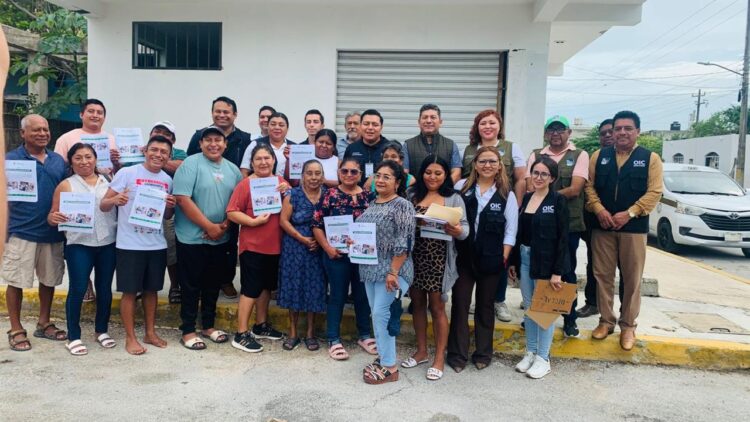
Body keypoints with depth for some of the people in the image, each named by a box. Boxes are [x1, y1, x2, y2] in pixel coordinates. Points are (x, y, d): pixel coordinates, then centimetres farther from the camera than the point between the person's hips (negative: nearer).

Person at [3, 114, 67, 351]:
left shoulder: (58, 160, 9)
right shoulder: (11, 159, -3)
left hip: (53, 232, 4)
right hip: (22, 232, -4)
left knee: (49, 279, 13)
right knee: (16, 281, 4)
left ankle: (44, 324, 29)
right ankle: (16, 330, 19)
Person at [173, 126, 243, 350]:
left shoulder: (233, 169, 8)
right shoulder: (190, 164, -9)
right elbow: (183, 199, -17)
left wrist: (225, 225, -8)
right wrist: (209, 227, -17)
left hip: (222, 239, 5)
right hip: (192, 238, -5)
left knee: (213, 284, 15)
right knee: (191, 286, 4)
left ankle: (208, 326, 30)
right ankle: (188, 331, 16)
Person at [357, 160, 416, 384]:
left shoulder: (402, 206, -11)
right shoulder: (372, 204, 13)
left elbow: (403, 242, -17)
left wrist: (393, 272, -21)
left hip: (391, 270, -8)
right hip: (370, 269, 8)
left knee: (382, 314, -7)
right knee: (376, 314, 12)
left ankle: (389, 367, 4)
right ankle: (383, 356, 24)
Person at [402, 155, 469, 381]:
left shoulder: (454, 199, -1)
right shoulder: (412, 195, 5)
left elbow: (465, 228, -5)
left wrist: (458, 231, -27)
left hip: (439, 259, -3)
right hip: (415, 256, 3)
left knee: (437, 307, 5)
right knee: (418, 303, 14)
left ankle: (439, 358, 17)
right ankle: (421, 350, 31)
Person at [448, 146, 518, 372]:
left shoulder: (507, 194, 1)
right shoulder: (461, 187, 2)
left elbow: (510, 230, -1)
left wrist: (504, 257, -6)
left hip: (491, 259, 0)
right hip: (463, 256, 0)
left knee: (485, 306, 13)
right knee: (460, 304, 3)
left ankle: (483, 353, 26)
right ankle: (457, 354, 15)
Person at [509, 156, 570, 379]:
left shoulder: (558, 200, -9)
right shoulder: (526, 197, 8)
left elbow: (563, 237, -12)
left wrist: (557, 271, -16)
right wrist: (514, 260, 9)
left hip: (546, 262, -5)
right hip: (525, 259, 6)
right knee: (529, 308, 13)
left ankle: (543, 358, 17)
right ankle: (530, 352, 26)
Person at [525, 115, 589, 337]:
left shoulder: (579, 155, 3)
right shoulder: (536, 155, 10)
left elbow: (575, 189, -8)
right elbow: (531, 188, 0)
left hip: (569, 223, -2)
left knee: (567, 271, 7)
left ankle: (570, 318, 20)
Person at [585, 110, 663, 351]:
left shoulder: (650, 158, 2)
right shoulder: (599, 156, 9)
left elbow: (654, 192, -4)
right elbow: (589, 186, 6)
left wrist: (629, 214, -14)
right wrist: (599, 210, -10)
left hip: (634, 227, -2)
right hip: (602, 226, 2)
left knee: (632, 278, 4)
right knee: (603, 275, 7)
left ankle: (628, 326, 16)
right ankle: (605, 321, 19)